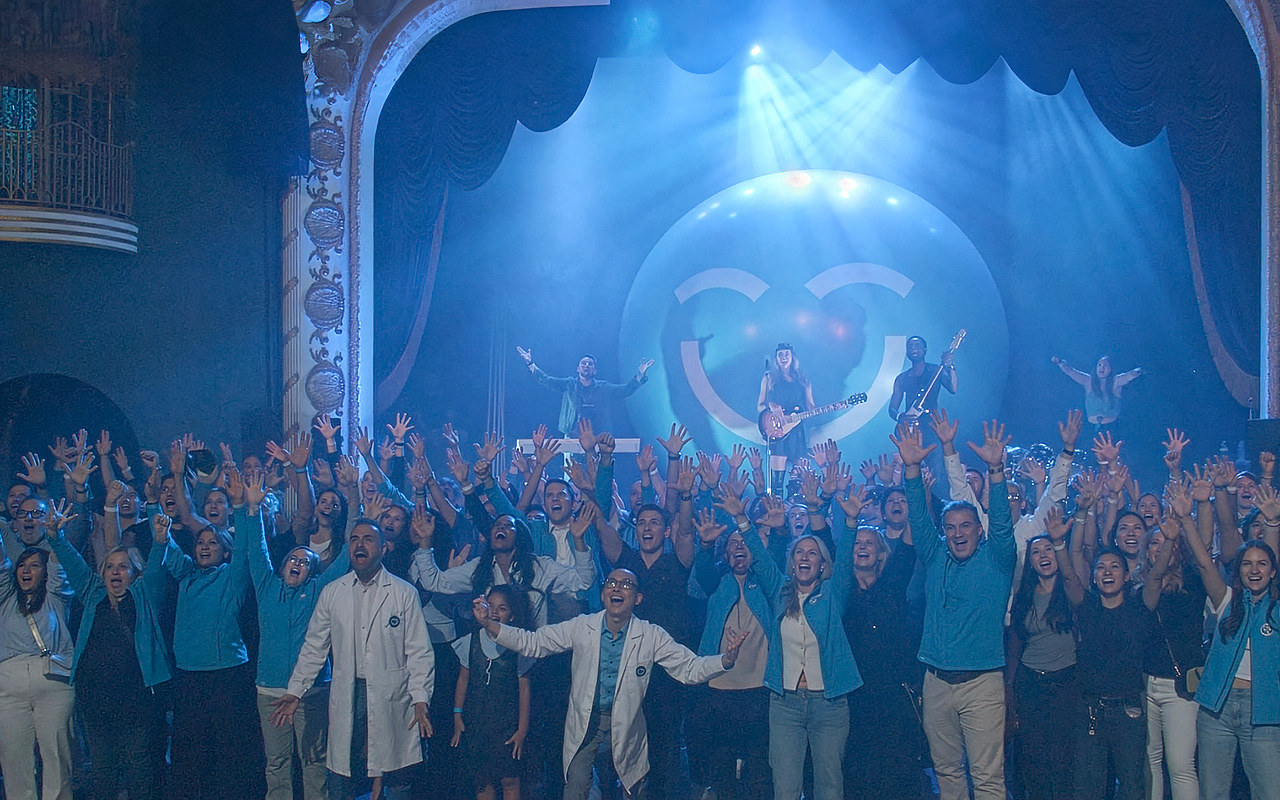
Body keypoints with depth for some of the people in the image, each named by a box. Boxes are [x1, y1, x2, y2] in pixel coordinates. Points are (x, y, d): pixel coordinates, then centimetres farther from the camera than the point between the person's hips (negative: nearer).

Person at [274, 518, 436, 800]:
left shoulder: (404, 593, 3)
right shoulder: (332, 593, 10)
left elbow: (418, 652, -1)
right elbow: (314, 648, 12)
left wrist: (421, 699, -10)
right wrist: (295, 691, 4)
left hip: (391, 699, -2)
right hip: (345, 699, 2)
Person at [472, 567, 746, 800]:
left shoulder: (651, 637, -9)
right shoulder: (581, 627, -7)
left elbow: (690, 669, -11)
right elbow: (531, 643, -4)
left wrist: (726, 660, -31)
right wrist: (487, 623, -17)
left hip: (626, 723, 0)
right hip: (584, 721, 0)